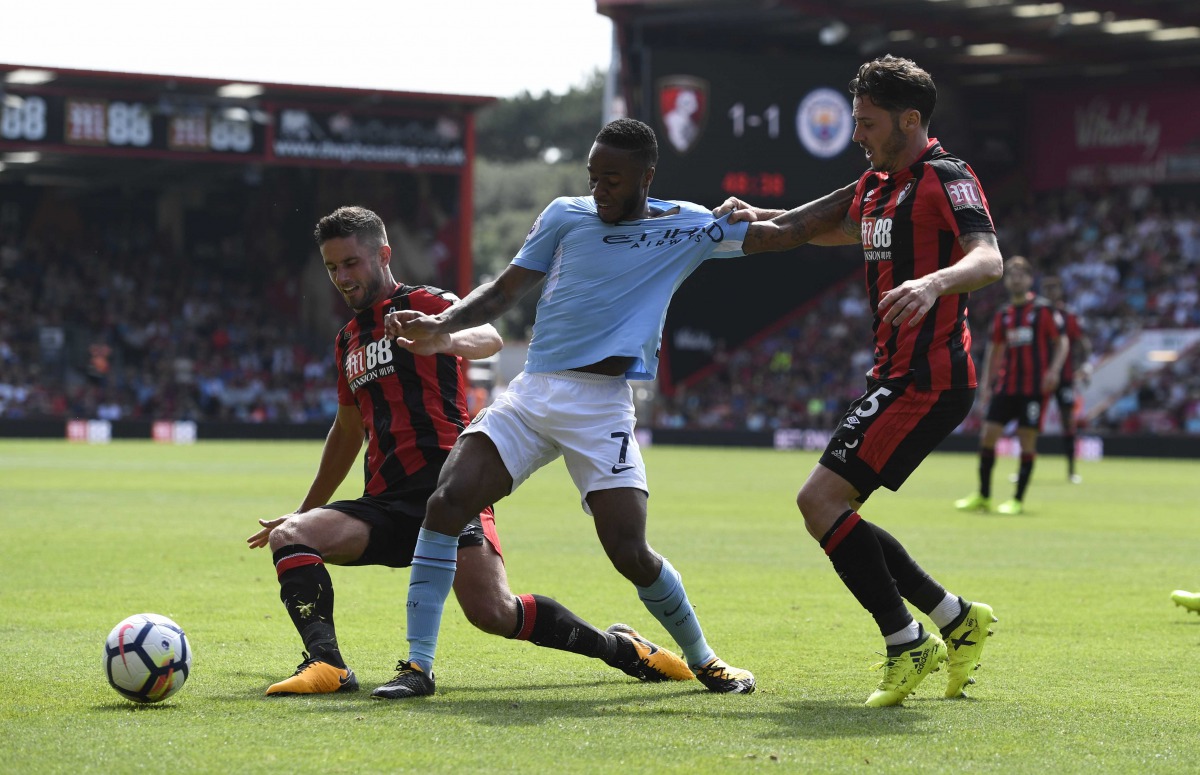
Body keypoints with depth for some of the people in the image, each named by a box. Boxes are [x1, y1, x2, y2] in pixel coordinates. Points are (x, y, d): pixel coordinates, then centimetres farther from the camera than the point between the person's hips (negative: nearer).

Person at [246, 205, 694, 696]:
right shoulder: (347, 339, 24)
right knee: (288, 536, -17)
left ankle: (621, 647, -1)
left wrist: (443, 340, -46)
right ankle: (326, 664, -30)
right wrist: (305, 510, 40)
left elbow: (491, 337, -22)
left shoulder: (424, 304, 1)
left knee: (492, 613, -22)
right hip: (385, 503, 7)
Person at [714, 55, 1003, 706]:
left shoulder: (947, 179, -11)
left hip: (929, 379, -10)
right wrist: (760, 220, 22)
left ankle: (907, 644, -9)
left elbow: (989, 260, -27)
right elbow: (833, 228, 37)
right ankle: (957, 619, 16)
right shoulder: (876, 185, 16)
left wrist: (935, 282, -47)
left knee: (820, 498, -16)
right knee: (829, 508, 9)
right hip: (896, 376, 10)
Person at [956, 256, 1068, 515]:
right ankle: (983, 497, 9)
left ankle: (1018, 500, 2)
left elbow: (1061, 342, -3)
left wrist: (1054, 370, -18)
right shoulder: (1003, 314, 11)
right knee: (988, 435, -1)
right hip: (1007, 385, 5)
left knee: (1027, 440, -5)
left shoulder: (1044, 309, -3)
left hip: (1035, 386, -5)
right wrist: (986, 383, 12)